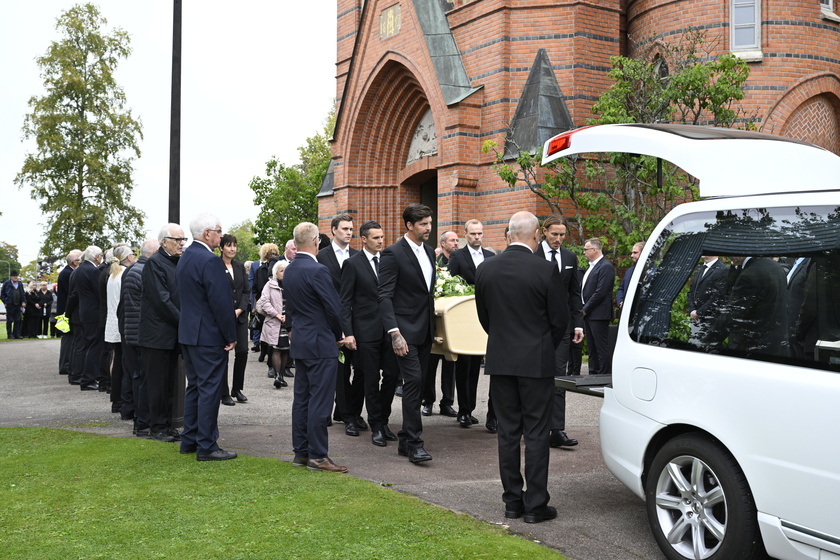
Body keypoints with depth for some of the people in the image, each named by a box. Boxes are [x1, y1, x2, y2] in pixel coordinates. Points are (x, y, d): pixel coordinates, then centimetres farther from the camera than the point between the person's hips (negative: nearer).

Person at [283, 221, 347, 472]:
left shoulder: (289, 270, 8)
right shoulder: (317, 270, -19)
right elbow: (335, 308, -17)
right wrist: (338, 335, 1)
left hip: (300, 340, 9)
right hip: (320, 342, -9)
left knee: (302, 398, 13)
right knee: (320, 401, -4)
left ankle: (301, 452, 20)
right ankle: (317, 456, 0)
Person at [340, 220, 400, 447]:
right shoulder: (352, 264, -3)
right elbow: (345, 301, -4)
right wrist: (348, 332, -11)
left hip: (389, 327, 4)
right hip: (366, 330, -4)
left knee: (392, 374, 4)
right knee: (371, 379, 3)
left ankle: (383, 420, 22)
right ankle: (376, 427, 14)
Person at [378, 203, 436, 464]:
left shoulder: (429, 252, 13)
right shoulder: (393, 254, -10)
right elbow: (385, 295, -15)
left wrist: (434, 326, 16)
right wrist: (394, 332, -23)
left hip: (425, 330, 8)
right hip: (406, 330, -8)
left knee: (417, 383, 10)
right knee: (413, 381, -13)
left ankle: (406, 440, 18)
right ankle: (414, 443, -7)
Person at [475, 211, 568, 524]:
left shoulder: (486, 270, 0)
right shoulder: (546, 270, -12)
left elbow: (484, 316, 9)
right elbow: (560, 319, -5)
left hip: (500, 360, 4)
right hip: (536, 361, -4)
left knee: (507, 432, 10)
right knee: (536, 433, 3)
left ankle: (512, 501, 17)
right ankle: (535, 504, 7)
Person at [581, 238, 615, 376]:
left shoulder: (606, 267, -12)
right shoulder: (591, 267, 19)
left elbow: (600, 292, -18)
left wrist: (586, 309, -14)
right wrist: (583, 309, 9)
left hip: (599, 315, -10)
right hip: (588, 314, 10)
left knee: (602, 348, -6)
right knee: (592, 348, 13)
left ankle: (605, 375, -2)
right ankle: (593, 374, 19)